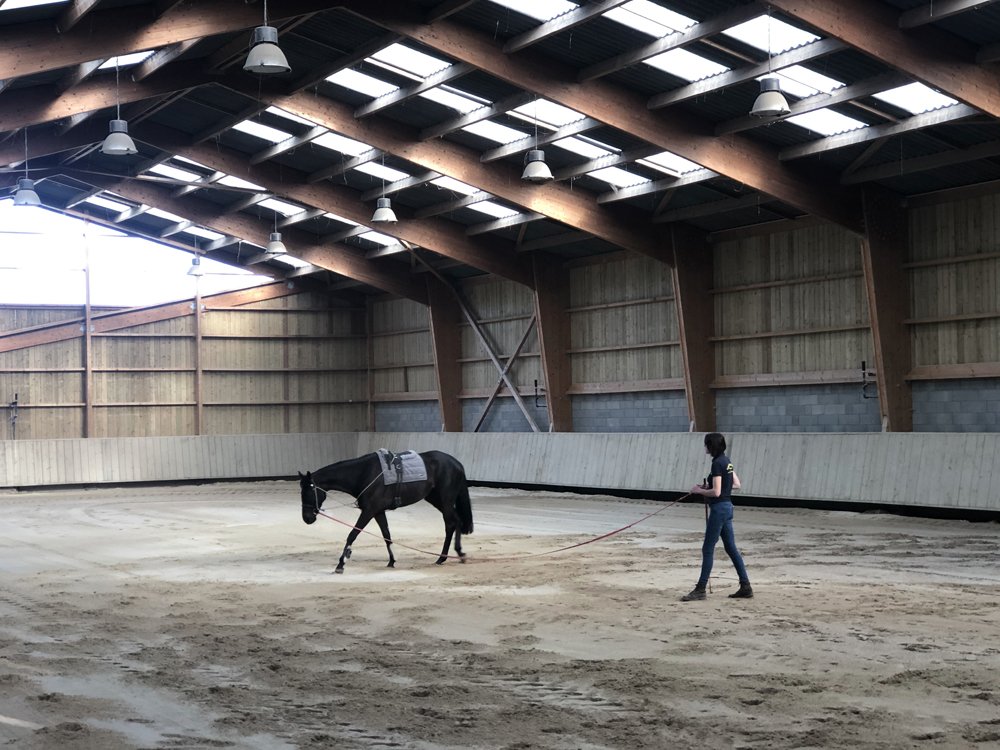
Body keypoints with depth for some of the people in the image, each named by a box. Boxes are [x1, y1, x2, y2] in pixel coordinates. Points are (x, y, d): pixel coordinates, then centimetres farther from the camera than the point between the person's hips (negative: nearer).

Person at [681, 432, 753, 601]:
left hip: (719, 508, -10)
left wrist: (699, 490, -7)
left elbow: (716, 492, -22)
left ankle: (700, 589, 1)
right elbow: (736, 484, 18)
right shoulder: (726, 461, 10)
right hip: (727, 506, 10)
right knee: (731, 548, 13)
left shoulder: (717, 463, -17)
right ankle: (745, 587, 15)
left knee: (708, 549, -3)